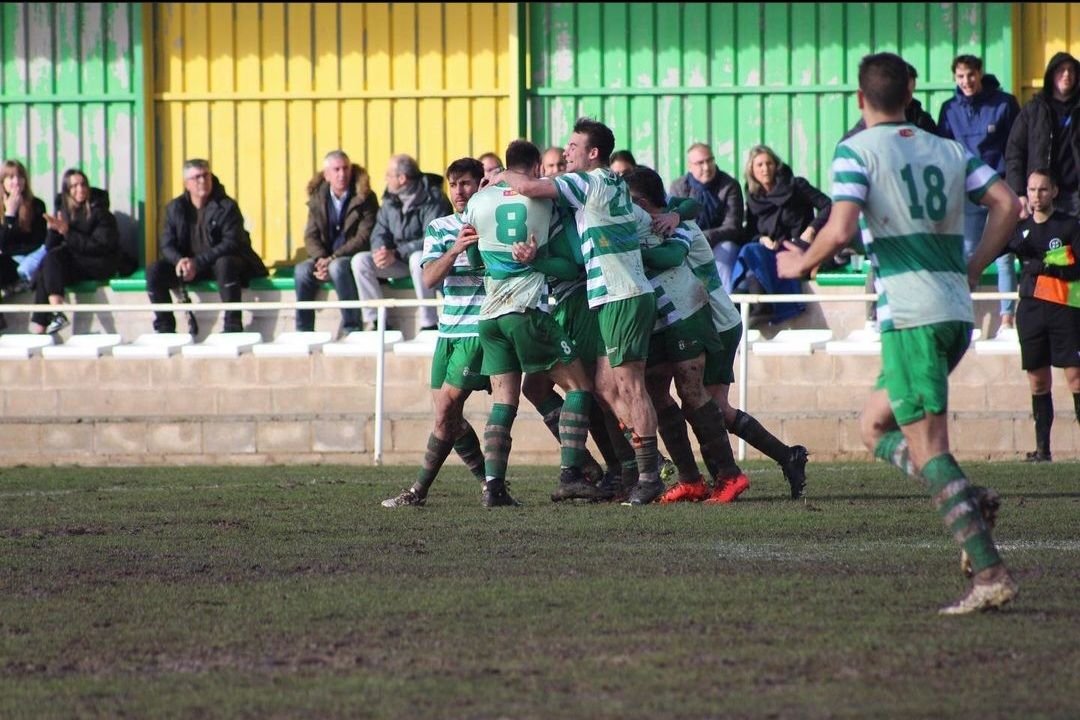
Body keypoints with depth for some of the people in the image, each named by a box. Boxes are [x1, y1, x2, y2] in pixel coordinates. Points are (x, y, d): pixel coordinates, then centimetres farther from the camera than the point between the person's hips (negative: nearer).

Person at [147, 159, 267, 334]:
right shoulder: (175, 208, 3)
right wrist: (179, 260, -24)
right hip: (187, 266, 4)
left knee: (225, 263, -39)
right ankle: (164, 330, -14)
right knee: (154, 270, -18)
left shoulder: (226, 207, -10)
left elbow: (231, 243, -19)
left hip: (219, 262, -4)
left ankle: (233, 328, -37)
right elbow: (166, 244, 0)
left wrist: (198, 263, -28)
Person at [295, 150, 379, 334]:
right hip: (326, 258, 4)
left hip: (354, 257, -4)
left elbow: (364, 238, -14)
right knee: (302, 270, -24)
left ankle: (352, 330, -29)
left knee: (338, 267, -36)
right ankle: (303, 332, -19)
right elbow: (311, 236, 4)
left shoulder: (364, 198, -7)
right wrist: (320, 259, -17)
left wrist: (333, 258, -22)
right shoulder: (317, 198, 7)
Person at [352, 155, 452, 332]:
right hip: (400, 260, 7)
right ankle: (375, 321, -13)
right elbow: (379, 233, 6)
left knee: (418, 259, -40)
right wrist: (379, 251, -19)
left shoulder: (432, 199, -17)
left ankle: (429, 324, -35)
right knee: (360, 260, -12)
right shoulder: (390, 200, 6)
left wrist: (396, 253, -30)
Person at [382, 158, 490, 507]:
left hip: (479, 331, -6)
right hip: (448, 331, 6)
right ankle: (489, 481, 20)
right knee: (449, 415, 6)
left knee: (446, 411, -10)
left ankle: (419, 490, -4)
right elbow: (430, 278, -4)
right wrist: (456, 249, -22)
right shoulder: (438, 229, 9)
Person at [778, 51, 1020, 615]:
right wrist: (971, 270, 14)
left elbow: (841, 229, -14)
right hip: (958, 313, 7)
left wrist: (801, 265, 5)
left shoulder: (857, 151, -3)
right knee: (875, 424, 20)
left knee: (927, 447, -7)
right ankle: (970, 500, 0)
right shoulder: (949, 151, 15)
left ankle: (991, 573, -17)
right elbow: (1007, 204, 7)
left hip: (909, 314, -7)